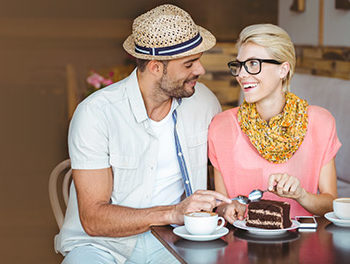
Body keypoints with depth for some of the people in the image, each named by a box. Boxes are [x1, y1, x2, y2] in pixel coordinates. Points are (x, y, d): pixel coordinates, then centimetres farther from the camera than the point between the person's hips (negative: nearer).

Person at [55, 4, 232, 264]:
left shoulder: (203, 100, 1)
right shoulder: (95, 113, -15)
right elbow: (93, 219, -18)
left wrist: (227, 203, -5)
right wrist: (173, 213, -29)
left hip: (169, 241, 4)